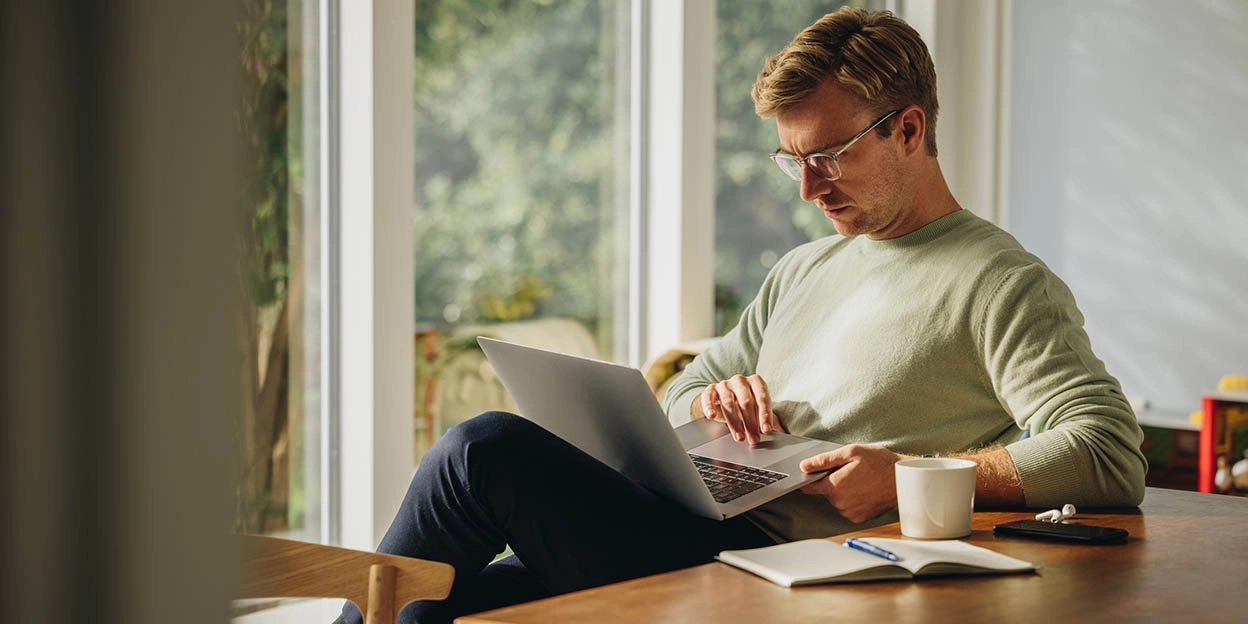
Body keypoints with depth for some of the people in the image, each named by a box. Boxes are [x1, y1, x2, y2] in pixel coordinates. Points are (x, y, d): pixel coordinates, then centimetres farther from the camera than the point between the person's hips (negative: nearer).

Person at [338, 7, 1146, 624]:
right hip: (703, 539, 8)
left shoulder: (1002, 284, -2)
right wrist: (711, 397, 5)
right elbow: (680, 396, 30)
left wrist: (911, 476, -17)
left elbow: (1114, 456, -14)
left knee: (487, 448, -19)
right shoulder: (803, 271, 24)